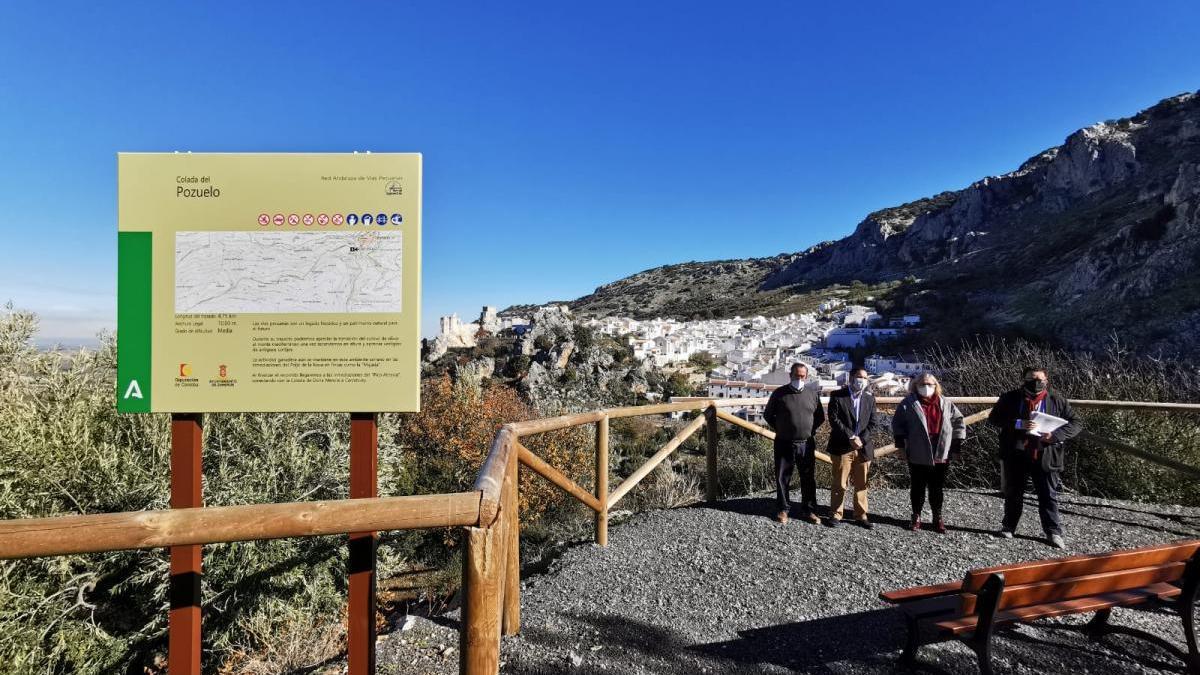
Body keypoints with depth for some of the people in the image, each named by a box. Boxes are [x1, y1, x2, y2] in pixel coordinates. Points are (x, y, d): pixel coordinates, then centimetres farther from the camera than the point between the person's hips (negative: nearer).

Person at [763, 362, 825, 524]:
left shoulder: (813, 392, 2)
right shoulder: (779, 393, -4)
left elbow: (820, 417, 14)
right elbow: (768, 415, 6)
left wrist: (811, 430, 7)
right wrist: (780, 429, 4)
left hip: (806, 444, 2)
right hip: (784, 444, -2)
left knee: (808, 479, 9)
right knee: (782, 478, 6)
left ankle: (808, 510, 22)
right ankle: (782, 509, 19)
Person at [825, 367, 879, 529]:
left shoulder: (870, 398, 10)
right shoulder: (837, 396, -2)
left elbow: (874, 422, 5)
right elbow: (834, 420, -9)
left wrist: (861, 439, -9)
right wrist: (851, 438, -14)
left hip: (863, 448, 3)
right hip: (842, 447, -3)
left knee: (861, 484, 9)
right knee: (839, 484, 3)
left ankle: (861, 515, 21)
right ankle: (836, 514, 13)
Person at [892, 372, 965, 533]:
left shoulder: (946, 403, 6)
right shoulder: (908, 403, -3)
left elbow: (958, 422, 11)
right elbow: (897, 423, 1)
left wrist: (957, 445, 6)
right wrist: (900, 443, -5)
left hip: (941, 455, 2)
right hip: (918, 456, -2)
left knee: (937, 488, 12)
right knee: (918, 488, 9)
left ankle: (938, 518, 26)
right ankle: (916, 517, 22)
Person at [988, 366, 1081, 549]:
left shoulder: (1057, 400, 1)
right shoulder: (1010, 398, -1)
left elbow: (1076, 424, 3)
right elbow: (993, 418, -5)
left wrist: (1055, 435, -15)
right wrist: (1018, 424, -20)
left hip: (1045, 456, 0)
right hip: (1015, 455, 0)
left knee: (1049, 496, 4)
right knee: (1013, 493, 13)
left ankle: (1054, 532, 14)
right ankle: (1008, 526, 27)